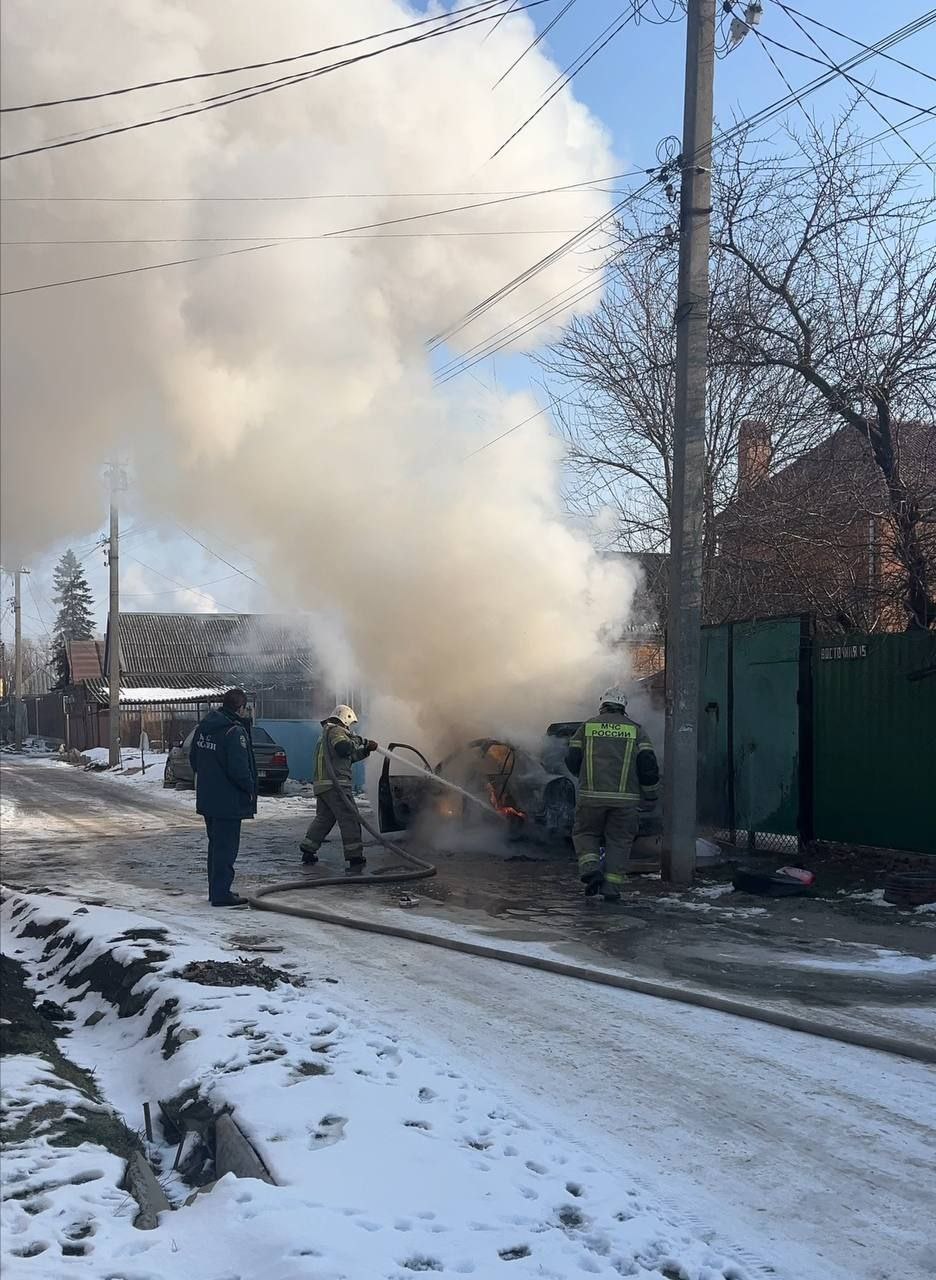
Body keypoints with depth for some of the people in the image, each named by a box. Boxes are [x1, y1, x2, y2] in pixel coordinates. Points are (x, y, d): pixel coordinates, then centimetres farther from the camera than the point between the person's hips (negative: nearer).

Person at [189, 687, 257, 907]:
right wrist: (250, 789, -9)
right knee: (226, 847, -2)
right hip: (228, 801, -9)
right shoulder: (235, 732, -20)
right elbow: (238, 768, -24)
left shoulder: (204, 726, 7)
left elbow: (193, 757, 16)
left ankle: (216, 889, 27)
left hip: (207, 798, 9)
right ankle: (221, 894, 1)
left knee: (216, 844, 19)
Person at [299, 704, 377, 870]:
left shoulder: (326, 733, 29)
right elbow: (343, 747, -24)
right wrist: (358, 741, -7)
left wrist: (366, 749, 19)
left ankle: (308, 851, 20)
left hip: (321, 784, 10)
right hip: (335, 783, -10)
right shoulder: (336, 730, -4)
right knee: (349, 818, -9)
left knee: (323, 817, 20)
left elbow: (350, 757, 29)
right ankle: (354, 857, -13)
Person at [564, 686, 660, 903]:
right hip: (626, 798, 0)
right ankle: (611, 888, 3)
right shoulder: (635, 730, 8)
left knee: (585, 833, 16)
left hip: (592, 796, 0)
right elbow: (648, 764, 0)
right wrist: (651, 795, 11)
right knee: (619, 841, 9)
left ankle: (591, 870, -6)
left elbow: (571, 761, 9)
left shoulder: (587, 727, 9)